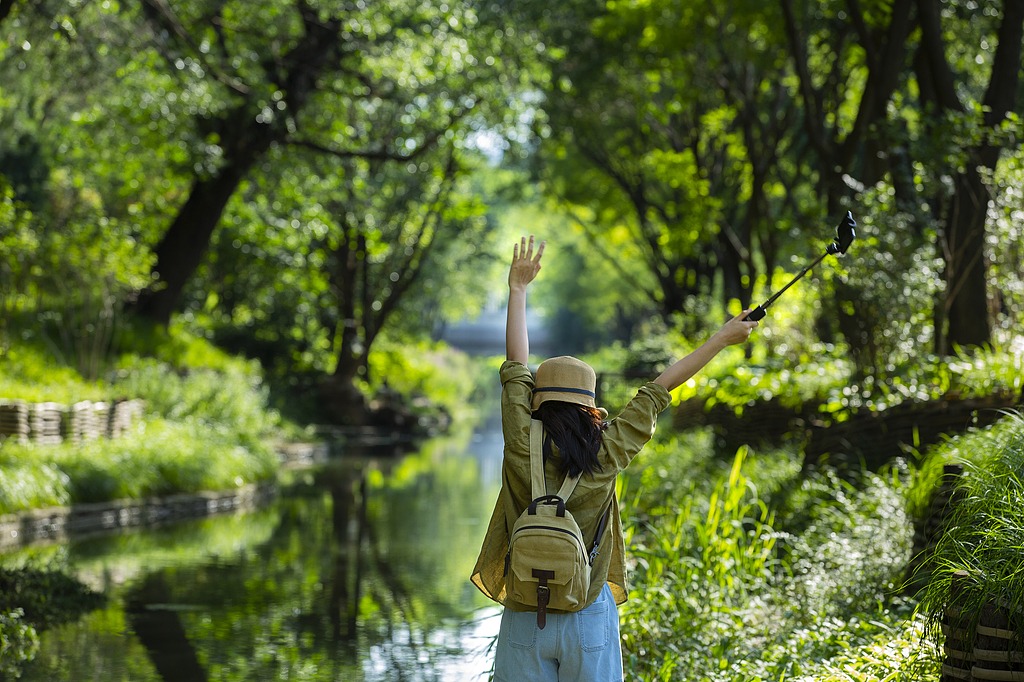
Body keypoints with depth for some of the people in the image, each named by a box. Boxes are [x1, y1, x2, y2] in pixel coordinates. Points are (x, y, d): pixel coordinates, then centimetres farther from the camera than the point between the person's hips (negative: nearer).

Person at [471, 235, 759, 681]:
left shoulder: (523, 448, -9)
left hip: (526, 619, 0)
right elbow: (660, 389, 4)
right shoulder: (606, 453, -7)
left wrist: (518, 289, 14)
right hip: (589, 619, 0)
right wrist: (722, 339, 16)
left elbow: (516, 366, 4)